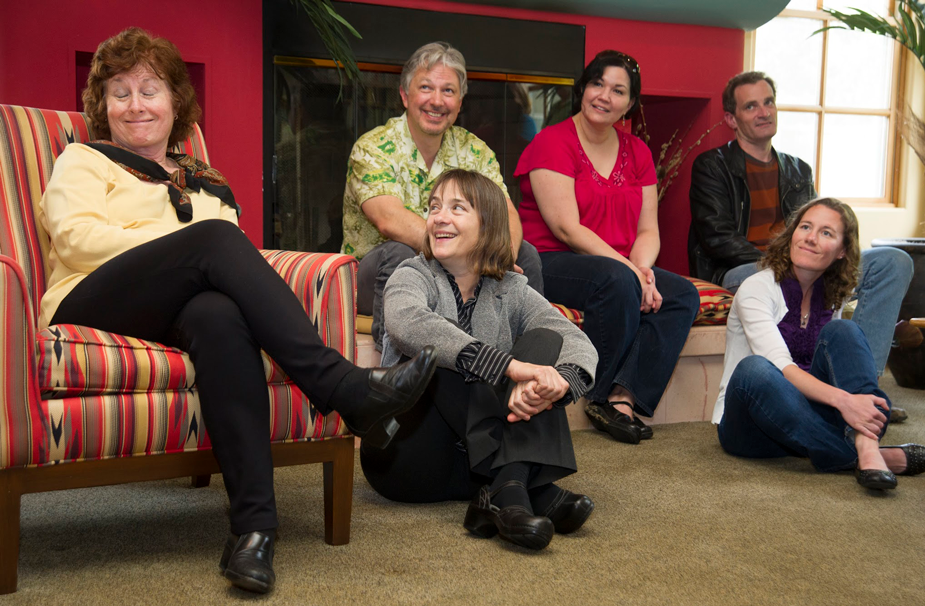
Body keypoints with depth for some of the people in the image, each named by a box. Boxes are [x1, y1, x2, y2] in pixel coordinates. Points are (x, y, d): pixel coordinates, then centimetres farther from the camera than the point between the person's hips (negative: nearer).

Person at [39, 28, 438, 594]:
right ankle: (340, 384, -39)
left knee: (220, 315, -38)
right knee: (213, 237, -31)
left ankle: (254, 522, -45)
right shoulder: (83, 161, 21)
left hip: (178, 309, 3)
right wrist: (186, 244, -10)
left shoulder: (207, 182, 30)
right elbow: (75, 238, 0)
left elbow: (235, 257, 16)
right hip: (96, 304, -2)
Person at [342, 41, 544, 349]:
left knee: (525, 252, -11)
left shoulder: (474, 151, 4)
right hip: (375, 275, -4)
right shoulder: (372, 148, -12)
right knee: (398, 253, -35)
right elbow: (390, 220, -28)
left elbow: (507, 215, -5)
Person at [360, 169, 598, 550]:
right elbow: (409, 323, -28)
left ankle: (505, 490, -32)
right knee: (442, 348, -26)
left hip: (485, 457, 3)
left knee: (544, 340, -13)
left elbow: (580, 344, -8)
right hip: (410, 458, -3)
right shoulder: (413, 277, -1)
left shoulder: (510, 290, 8)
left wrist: (555, 383, -33)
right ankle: (533, 490, -32)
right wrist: (511, 365, -38)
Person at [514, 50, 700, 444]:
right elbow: (567, 229, -15)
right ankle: (603, 395, -16)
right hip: (549, 262, -6)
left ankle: (623, 397, -25)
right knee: (616, 280, -35)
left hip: (622, 267, 7)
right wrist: (628, 270, -21)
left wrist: (641, 267, -13)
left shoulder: (637, 153, 14)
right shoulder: (553, 142, -6)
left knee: (682, 294, -18)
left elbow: (648, 230, 10)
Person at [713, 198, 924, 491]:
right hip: (751, 427, -4)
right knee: (754, 369, -37)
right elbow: (780, 366, -24)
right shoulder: (757, 288, -10)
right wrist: (842, 399, -39)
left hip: (809, 417, 4)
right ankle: (869, 456, -32)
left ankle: (867, 448, -37)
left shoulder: (834, 296, 8)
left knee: (842, 331, -18)